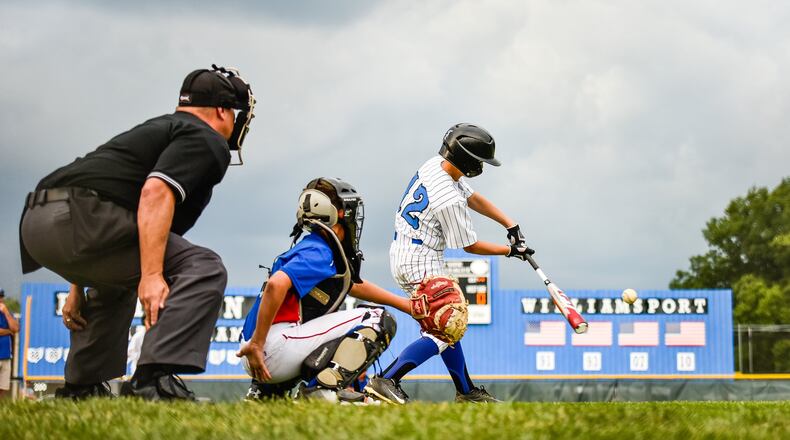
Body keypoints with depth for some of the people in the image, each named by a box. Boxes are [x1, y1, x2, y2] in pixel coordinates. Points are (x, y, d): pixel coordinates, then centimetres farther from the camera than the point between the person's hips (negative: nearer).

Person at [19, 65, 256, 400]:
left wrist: (79, 288, 38)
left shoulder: (161, 128, 32)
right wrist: (151, 275, -23)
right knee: (204, 269, -11)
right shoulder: (207, 140, 4)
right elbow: (156, 192, -15)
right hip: (77, 217, -10)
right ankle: (153, 381, -26)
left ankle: (81, 387, 32)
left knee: (116, 281, 38)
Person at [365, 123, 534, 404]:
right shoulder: (449, 199, -26)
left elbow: (473, 198, 13)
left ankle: (465, 391, 25)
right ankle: (386, 381, -18)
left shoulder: (435, 165, 0)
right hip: (421, 264, -10)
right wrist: (510, 250, 0)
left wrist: (511, 225, 6)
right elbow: (470, 246, -13)